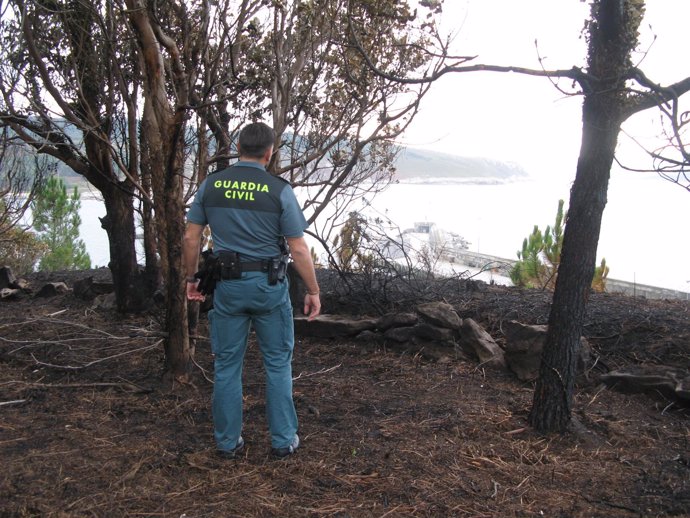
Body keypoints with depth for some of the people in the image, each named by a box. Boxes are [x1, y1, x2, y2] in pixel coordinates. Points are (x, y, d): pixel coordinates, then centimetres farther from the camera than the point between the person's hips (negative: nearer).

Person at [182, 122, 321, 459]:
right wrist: (313, 291, 0)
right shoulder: (279, 190, -9)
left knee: (227, 364, 13)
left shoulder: (210, 185, 0)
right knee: (278, 363, 12)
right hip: (269, 285, -2)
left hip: (228, 285, 2)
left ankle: (228, 441, 22)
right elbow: (298, 249, -9)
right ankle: (283, 439, 19)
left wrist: (191, 278, 16)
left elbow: (191, 238, 3)